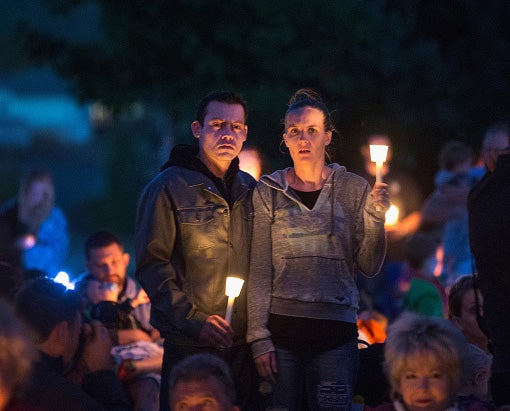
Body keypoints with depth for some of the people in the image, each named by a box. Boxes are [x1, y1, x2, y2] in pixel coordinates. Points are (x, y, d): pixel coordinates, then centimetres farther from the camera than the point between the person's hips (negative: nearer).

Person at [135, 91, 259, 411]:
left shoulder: (248, 190, 13)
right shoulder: (170, 188, -4)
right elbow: (152, 264, -9)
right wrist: (192, 320, -19)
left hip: (243, 345, 5)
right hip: (190, 345, -5)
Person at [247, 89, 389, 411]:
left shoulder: (354, 189, 5)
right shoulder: (268, 192, 4)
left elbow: (369, 267, 4)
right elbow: (259, 272, 1)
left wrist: (375, 217, -11)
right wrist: (259, 338, -5)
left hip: (336, 332, 0)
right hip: (280, 329, 0)